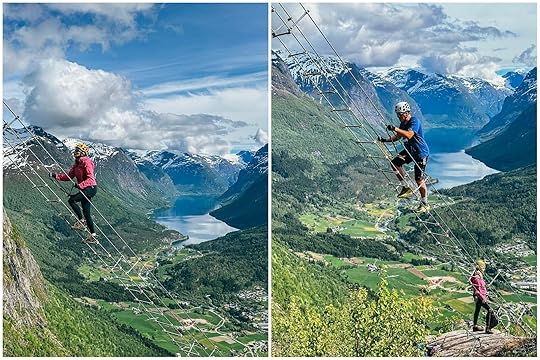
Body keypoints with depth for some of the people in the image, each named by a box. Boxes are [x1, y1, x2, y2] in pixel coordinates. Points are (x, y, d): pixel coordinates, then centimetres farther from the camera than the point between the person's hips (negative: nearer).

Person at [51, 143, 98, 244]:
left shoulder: (86, 162, -14)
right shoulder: (76, 164, 13)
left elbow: (90, 178, -23)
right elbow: (69, 176, 14)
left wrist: (80, 185, -38)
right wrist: (56, 176, 3)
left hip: (91, 188, -9)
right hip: (84, 189, 9)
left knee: (72, 200, -20)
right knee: (86, 213, 8)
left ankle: (81, 221, -9)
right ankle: (92, 236, 12)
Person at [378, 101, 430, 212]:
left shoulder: (414, 121, -23)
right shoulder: (403, 123, 3)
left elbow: (409, 135, -39)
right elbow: (398, 136, 16)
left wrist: (395, 129, -43)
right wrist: (386, 140, 2)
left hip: (421, 153, -9)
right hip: (409, 150, 9)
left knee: (419, 179, -5)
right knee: (395, 163, -4)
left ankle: (424, 204, 9)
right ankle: (406, 188, 8)